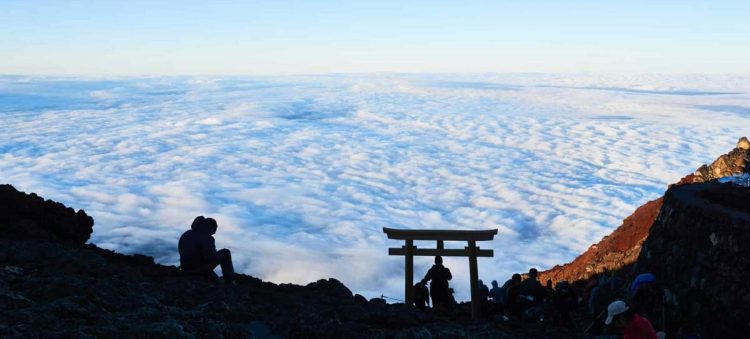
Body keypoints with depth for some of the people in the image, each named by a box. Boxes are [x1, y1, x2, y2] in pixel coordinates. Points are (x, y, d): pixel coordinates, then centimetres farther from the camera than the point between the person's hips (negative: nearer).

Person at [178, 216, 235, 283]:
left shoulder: (186, 234, 5)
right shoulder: (207, 238, -20)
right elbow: (213, 258, -25)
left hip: (186, 268, 8)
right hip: (201, 270, -8)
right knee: (225, 253, 5)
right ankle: (229, 281, 13)